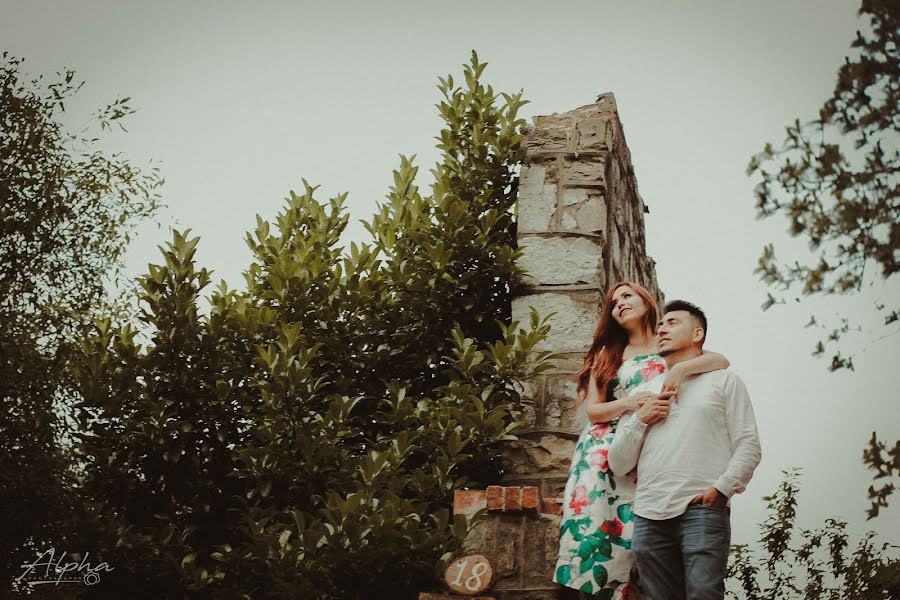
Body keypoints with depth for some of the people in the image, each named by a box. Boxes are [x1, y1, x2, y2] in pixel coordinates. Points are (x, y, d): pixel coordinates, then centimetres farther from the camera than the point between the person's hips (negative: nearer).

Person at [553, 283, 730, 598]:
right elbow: (592, 409, 8)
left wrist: (681, 368, -19)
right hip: (606, 452, 1)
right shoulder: (607, 353, 18)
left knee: (634, 530, -14)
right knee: (596, 521, -16)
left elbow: (721, 360, -2)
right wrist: (628, 403, -10)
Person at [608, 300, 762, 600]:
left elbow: (748, 446, 4)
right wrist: (640, 420, 5)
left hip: (703, 510, -4)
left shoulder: (723, 380, 15)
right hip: (649, 516, 4)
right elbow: (617, 465, 19)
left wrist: (722, 488, -11)